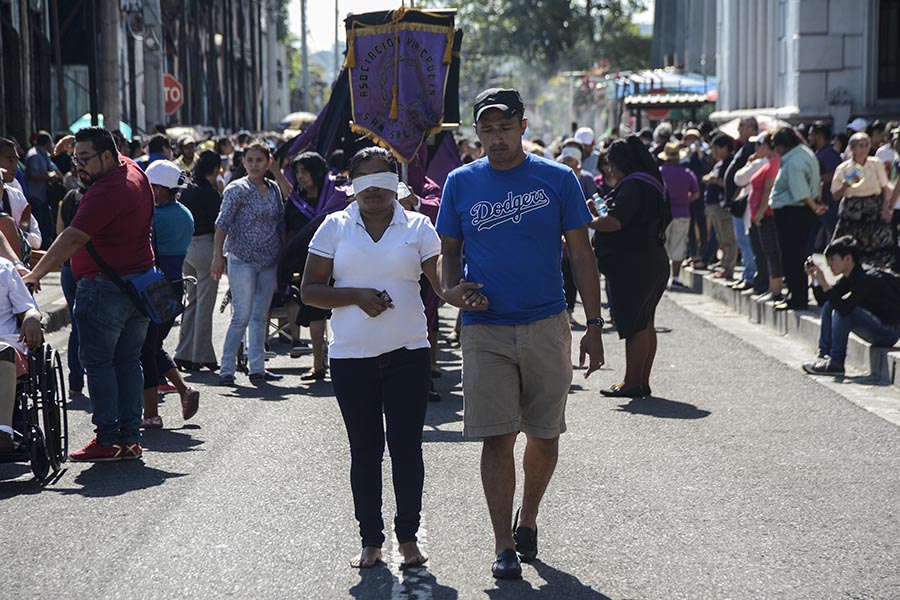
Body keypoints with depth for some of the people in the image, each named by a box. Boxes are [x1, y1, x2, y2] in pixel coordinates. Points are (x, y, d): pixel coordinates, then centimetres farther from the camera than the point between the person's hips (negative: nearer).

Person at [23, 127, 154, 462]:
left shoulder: (106, 192, -20)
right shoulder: (133, 170, 9)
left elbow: (73, 239, -25)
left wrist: (35, 275, -24)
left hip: (104, 287, -10)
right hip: (140, 281, 10)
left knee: (98, 362, -3)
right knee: (128, 361, 12)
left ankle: (107, 440, -3)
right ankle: (130, 437, 13)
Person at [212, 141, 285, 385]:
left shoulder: (274, 189, 11)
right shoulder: (237, 189, -7)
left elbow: (280, 224, 18)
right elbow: (223, 223, -13)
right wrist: (218, 257, -22)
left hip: (269, 261, 6)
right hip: (242, 260, -5)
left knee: (260, 317, 8)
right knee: (242, 316, -7)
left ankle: (257, 368, 13)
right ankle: (227, 370, -2)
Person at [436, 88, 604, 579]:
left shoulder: (557, 179, 1)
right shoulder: (461, 183, 5)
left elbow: (581, 255, 3)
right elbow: (449, 253, 12)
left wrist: (594, 326, -1)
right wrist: (455, 293, -10)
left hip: (547, 327, 0)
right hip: (485, 330, 0)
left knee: (544, 436, 9)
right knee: (498, 438, -4)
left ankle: (527, 520, 31)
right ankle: (504, 545, 1)